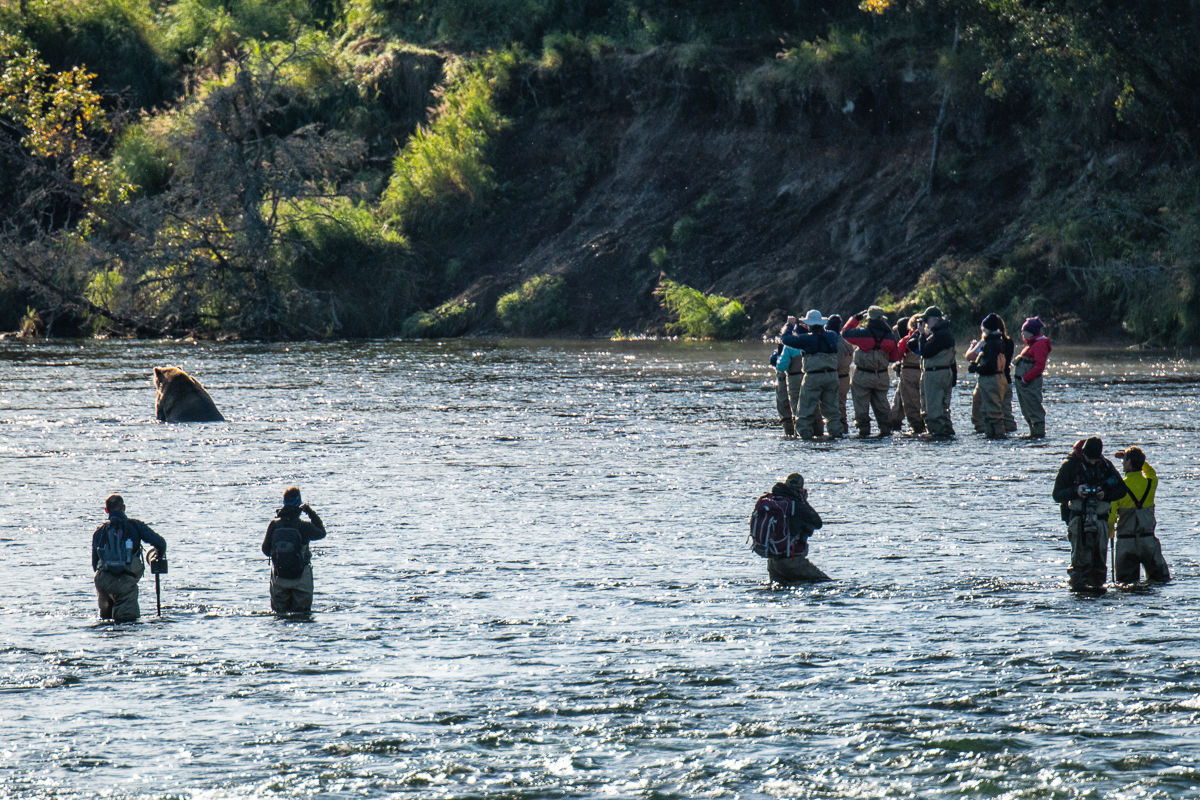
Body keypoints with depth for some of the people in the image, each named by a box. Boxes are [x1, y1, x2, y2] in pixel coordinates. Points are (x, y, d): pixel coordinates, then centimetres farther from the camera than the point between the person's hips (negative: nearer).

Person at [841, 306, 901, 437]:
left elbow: (845, 333, 2)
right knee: (881, 404, 14)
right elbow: (895, 357, 7)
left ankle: (864, 429, 1)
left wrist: (856, 318, 11)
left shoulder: (863, 333, -14)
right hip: (882, 377, 4)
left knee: (861, 405, 5)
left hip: (863, 377, -4)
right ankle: (886, 429, 12)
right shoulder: (890, 336, -2)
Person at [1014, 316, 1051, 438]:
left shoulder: (1040, 344, -14)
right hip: (1023, 382, 11)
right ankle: (1034, 433, 21)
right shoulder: (1031, 344, 18)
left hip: (1031, 383, -11)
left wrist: (1025, 379, -22)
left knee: (1034, 410, -8)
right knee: (1026, 411, 14)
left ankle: (1039, 434, -6)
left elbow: (1039, 366, -22)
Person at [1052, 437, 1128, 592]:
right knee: (1081, 553, -14)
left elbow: (1121, 490, 11)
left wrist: (1106, 495, -9)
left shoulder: (1106, 466, 8)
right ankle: (1079, 583, -11)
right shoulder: (1070, 466, -1)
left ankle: (1096, 582, 8)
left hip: (1100, 519, 3)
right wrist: (1075, 492, -20)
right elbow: (1057, 495, -2)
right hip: (1079, 519, -3)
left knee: (1100, 555, 0)